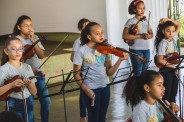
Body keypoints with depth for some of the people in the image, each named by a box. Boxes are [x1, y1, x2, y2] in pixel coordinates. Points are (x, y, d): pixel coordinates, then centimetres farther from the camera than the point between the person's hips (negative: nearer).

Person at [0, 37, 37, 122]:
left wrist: (29, 83, -15)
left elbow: (34, 92, 4)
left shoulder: (27, 67, 6)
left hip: (29, 103, 4)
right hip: (14, 105, -4)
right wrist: (11, 85, -24)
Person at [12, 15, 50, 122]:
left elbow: (41, 55, -3)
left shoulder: (35, 38, 6)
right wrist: (30, 69, -17)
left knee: (46, 101, 7)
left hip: (39, 74, 5)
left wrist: (33, 41, -13)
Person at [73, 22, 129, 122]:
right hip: (91, 89, -4)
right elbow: (76, 75, -8)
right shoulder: (82, 51, -11)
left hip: (105, 87, 5)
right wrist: (86, 90, -15)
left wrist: (120, 60, -15)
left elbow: (109, 72, -1)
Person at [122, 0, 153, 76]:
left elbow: (151, 34, 19)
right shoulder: (130, 21, -8)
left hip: (146, 49, 6)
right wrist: (140, 36, -21)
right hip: (136, 50, -6)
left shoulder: (146, 21, 10)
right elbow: (125, 36, -17)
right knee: (138, 72, -3)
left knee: (144, 71, 12)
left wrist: (148, 36, -7)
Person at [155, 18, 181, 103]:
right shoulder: (163, 43, -17)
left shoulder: (173, 38, 1)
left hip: (174, 69, 7)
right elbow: (160, 60, -22)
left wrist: (169, 20, -5)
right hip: (166, 70, -7)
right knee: (167, 93, 1)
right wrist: (172, 66, -16)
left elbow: (179, 25, 10)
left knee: (174, 92, 13)